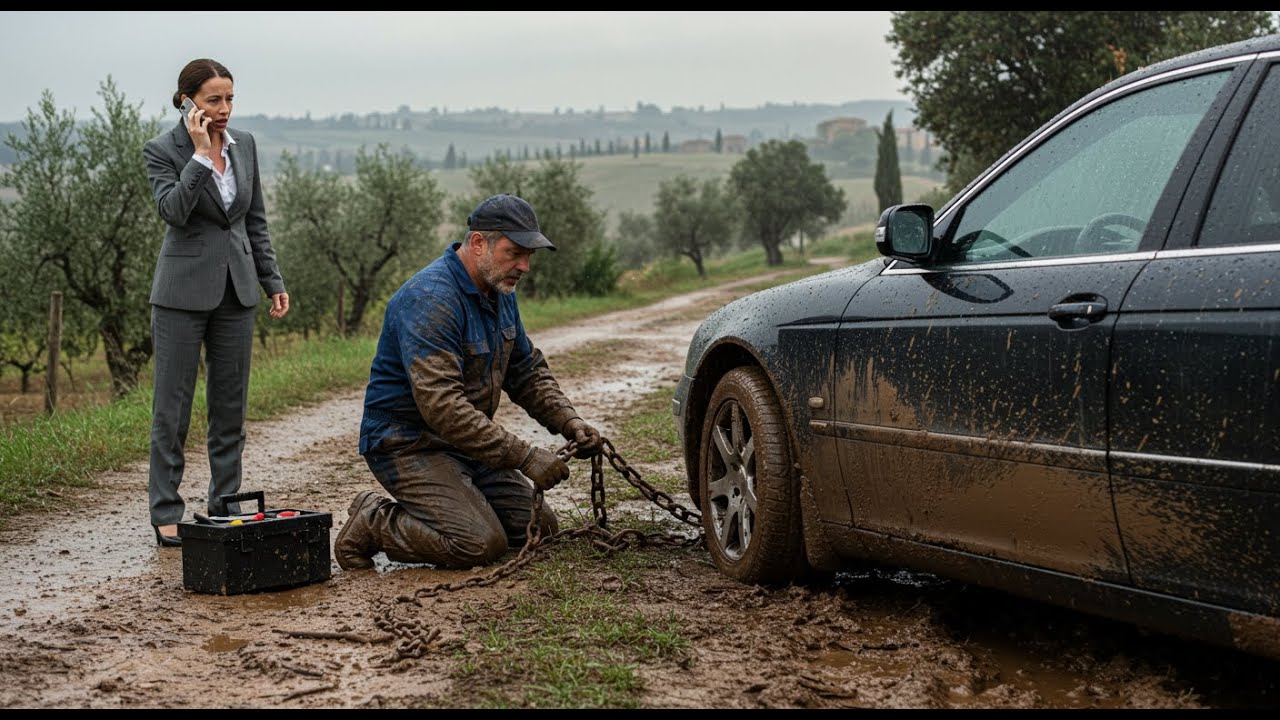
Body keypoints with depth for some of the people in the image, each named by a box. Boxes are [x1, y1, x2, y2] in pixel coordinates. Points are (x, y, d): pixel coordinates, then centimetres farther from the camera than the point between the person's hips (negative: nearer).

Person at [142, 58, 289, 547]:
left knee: (230, 405, 8)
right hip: (183, 290, -5)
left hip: (236, 288, 5)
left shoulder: (244, 145, 7)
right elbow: (173, 210, -23)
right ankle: (166, 516, 6)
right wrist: (201, 153, -22)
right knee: (173, 405, 0)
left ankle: (225, 507, 17)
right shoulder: (161, 150, -7)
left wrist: (273, 282, 10)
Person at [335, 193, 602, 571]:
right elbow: (441, 406, -33)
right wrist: (526, 458, -32)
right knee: (481, 543, -24)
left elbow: (527, 371, 17)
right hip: (407, 443, -9)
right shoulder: (428, 299, -25)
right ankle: (372, 523, -1)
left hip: (465, 441, 9)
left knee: (538, 526, 2)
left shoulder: (500, 292, 6)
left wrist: (569, 422, -2)